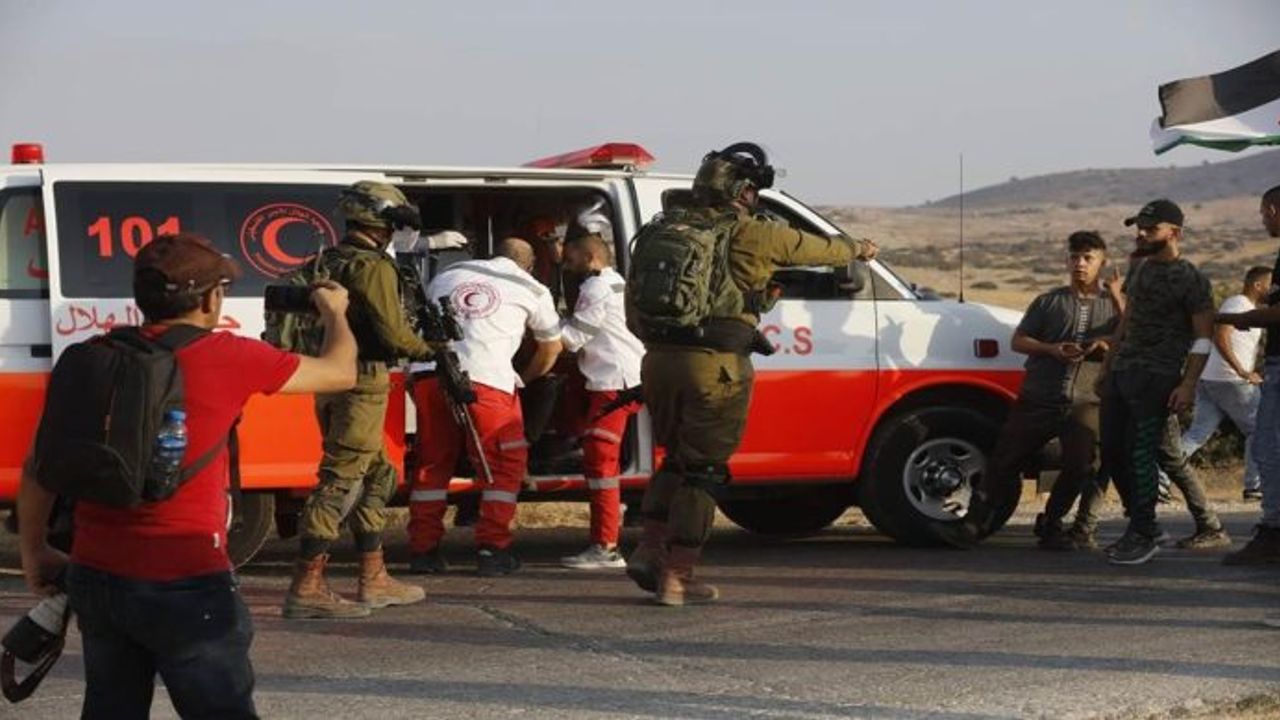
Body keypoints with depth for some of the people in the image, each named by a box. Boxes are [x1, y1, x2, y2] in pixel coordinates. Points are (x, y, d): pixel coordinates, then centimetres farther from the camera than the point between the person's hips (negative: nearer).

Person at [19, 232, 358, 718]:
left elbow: (39, 467, 7)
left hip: (94, 578, 5)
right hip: (184, 586, -5)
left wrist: (34, 551, 20)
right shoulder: (229, 359, -8)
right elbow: (340, 373, 6)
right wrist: (334, 311, 26)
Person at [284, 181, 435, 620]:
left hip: (333, 382, 10)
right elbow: (392, 334, -17)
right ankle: (306, 588, -10)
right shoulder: (373, 267, -13)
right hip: (362, 384, -10)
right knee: (341, 481, -9)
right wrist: (428, 351, 3)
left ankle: (374, 580, 23)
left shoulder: (330, 262, 15)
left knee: (376, 475, 18)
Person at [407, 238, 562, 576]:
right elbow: (552, 345, 32)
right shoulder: (531, 289, 19)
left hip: (428, 373, 4)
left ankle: (423, 549, 15)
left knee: (433, 461, 15)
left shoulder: (449, 274, 27)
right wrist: (526, 378, 50)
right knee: (504, 464, 9)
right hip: (485, 378, -4)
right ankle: (492, 550, 5)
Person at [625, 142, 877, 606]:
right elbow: (812, 248, 11)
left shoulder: (664, 228, 11)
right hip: (715, 366, -6)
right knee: (703, 470, 3)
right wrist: (857, 250, 29)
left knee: (677, 459, 23)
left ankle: (649, 551, 16)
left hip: (658, 359, 6)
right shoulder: (750, 235, -4)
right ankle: (676, 578, 4)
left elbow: (633, 297, 19)